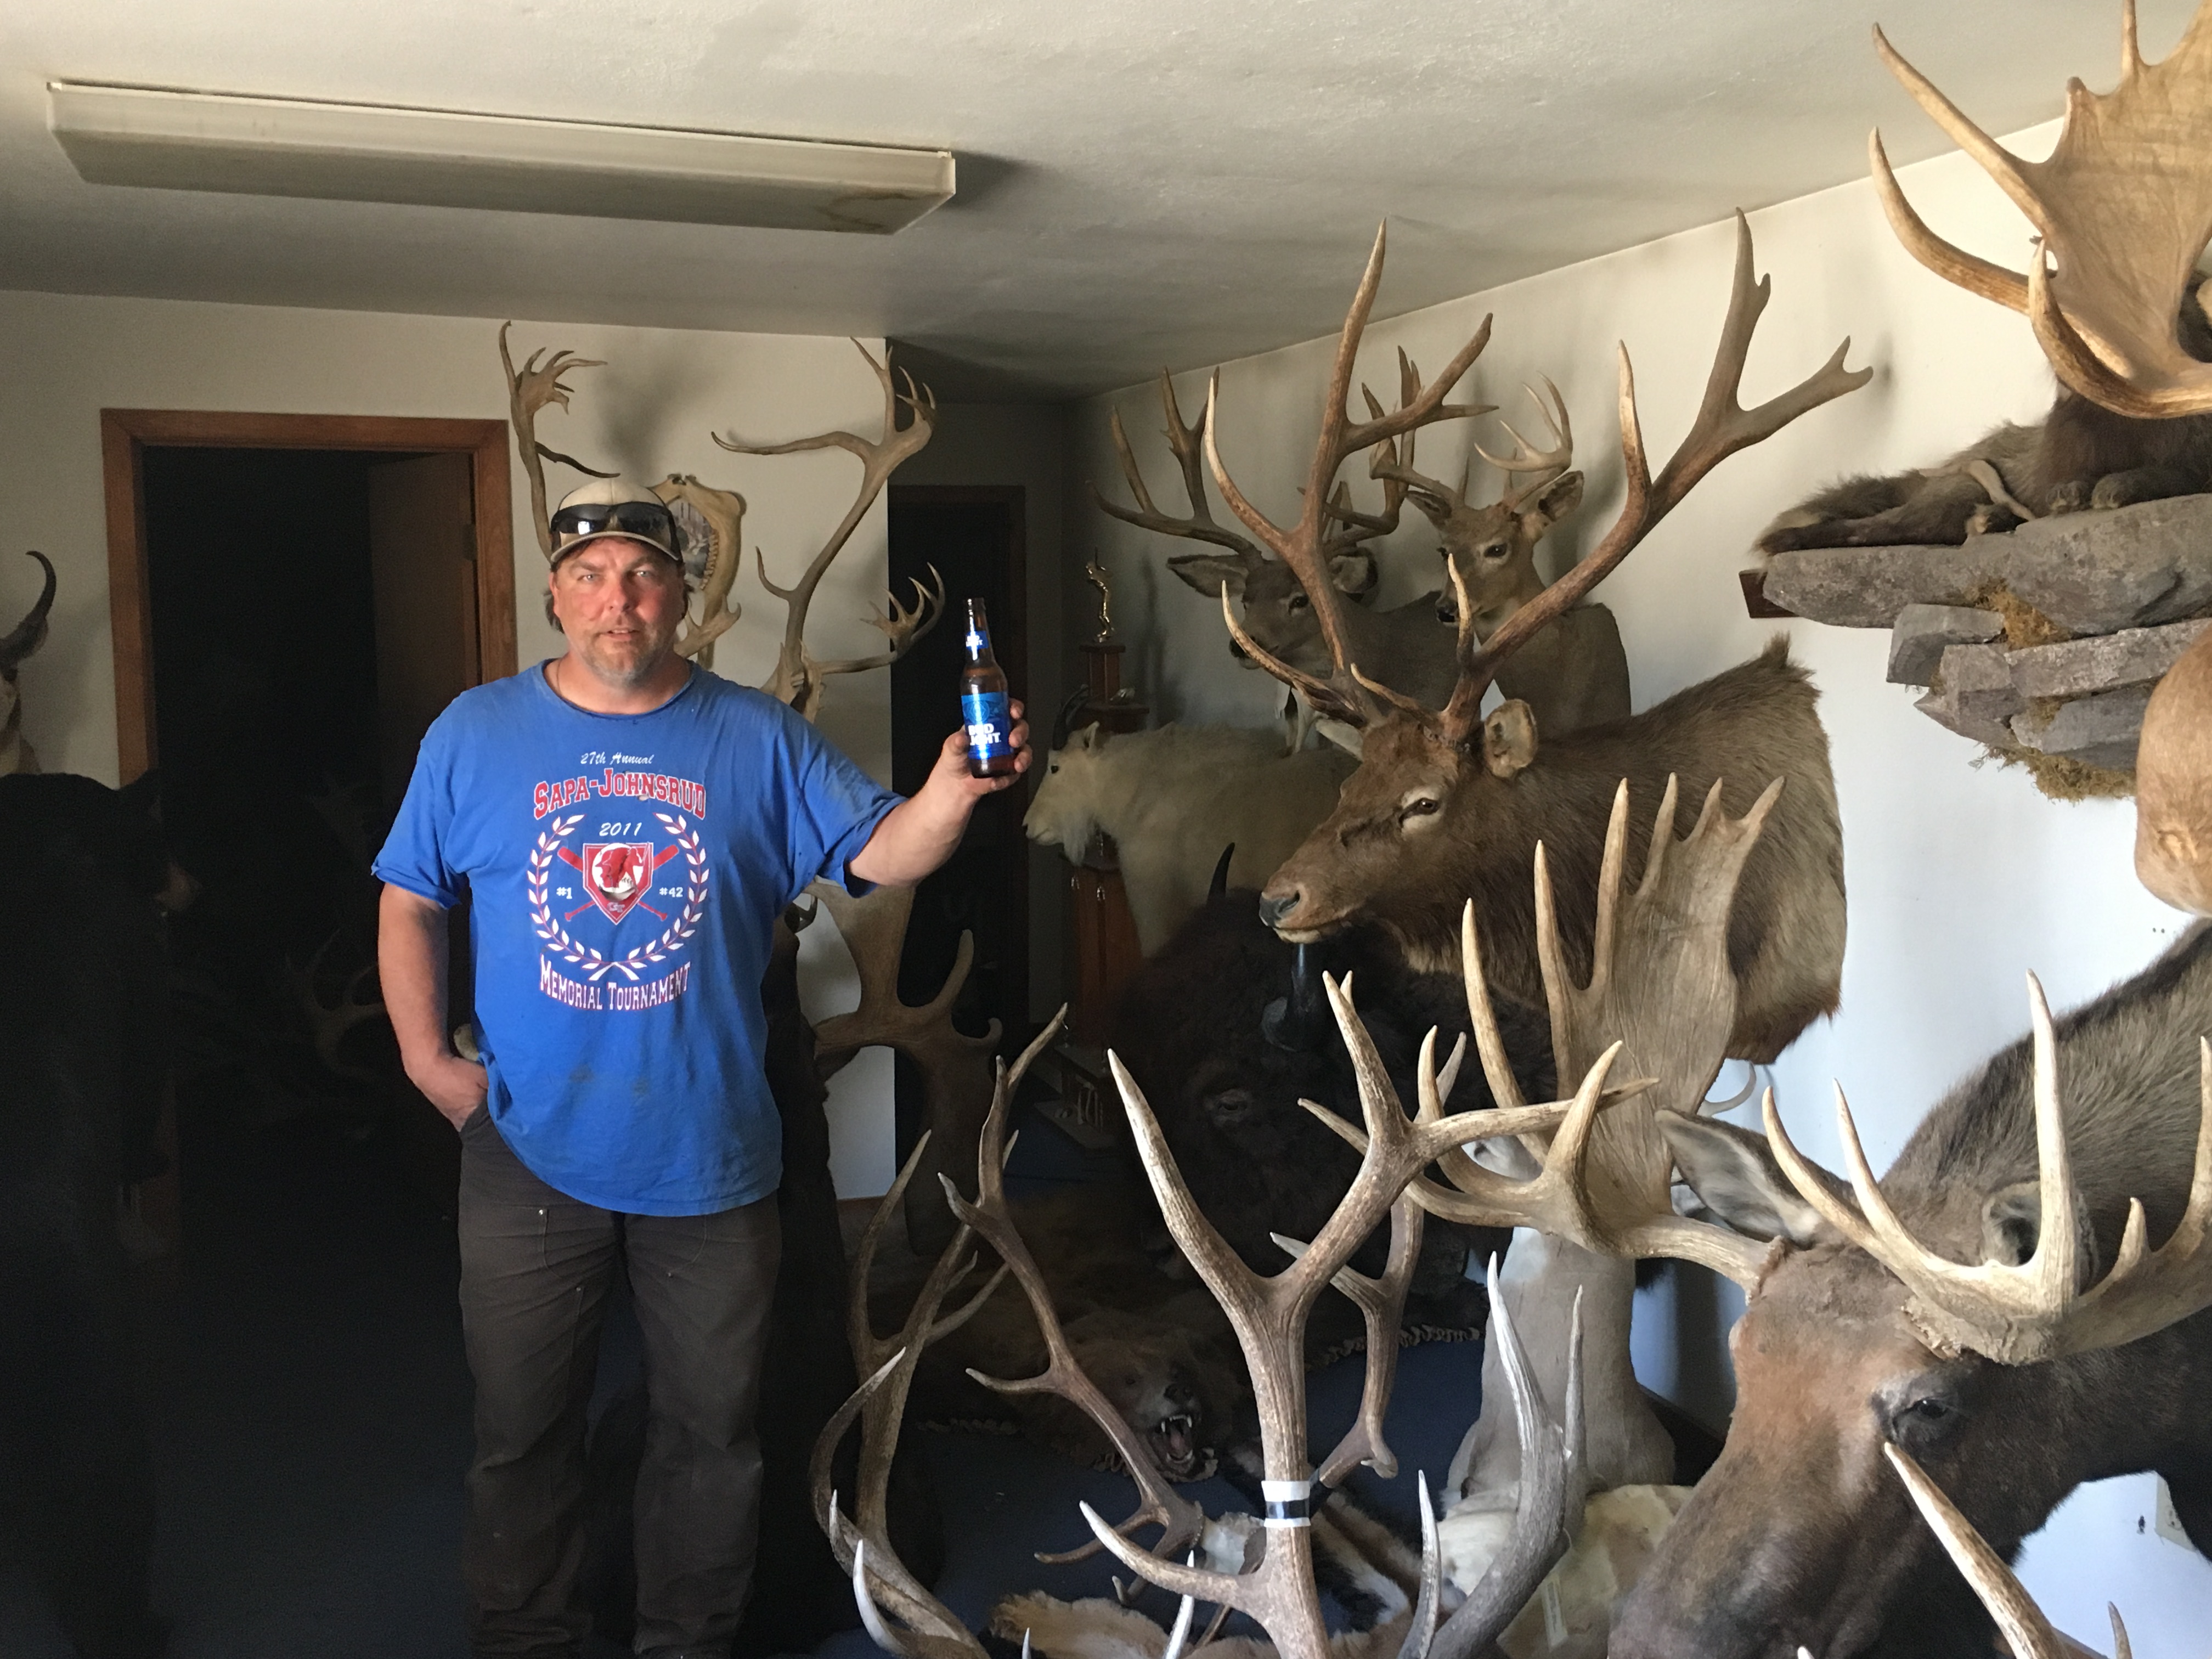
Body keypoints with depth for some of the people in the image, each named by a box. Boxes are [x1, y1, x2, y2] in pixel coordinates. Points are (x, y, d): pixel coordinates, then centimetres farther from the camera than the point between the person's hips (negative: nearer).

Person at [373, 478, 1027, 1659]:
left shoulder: (757, 739, -1)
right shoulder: (476, 734, 1)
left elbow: (876, 855, -8)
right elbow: (410, 900, 5)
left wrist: (949, 794, -28)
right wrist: (425, 1055, -4)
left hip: (712, 1157, 0)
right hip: (531, 1154, 0)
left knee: (712, 1431, 14)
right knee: (521, 1433, 15)